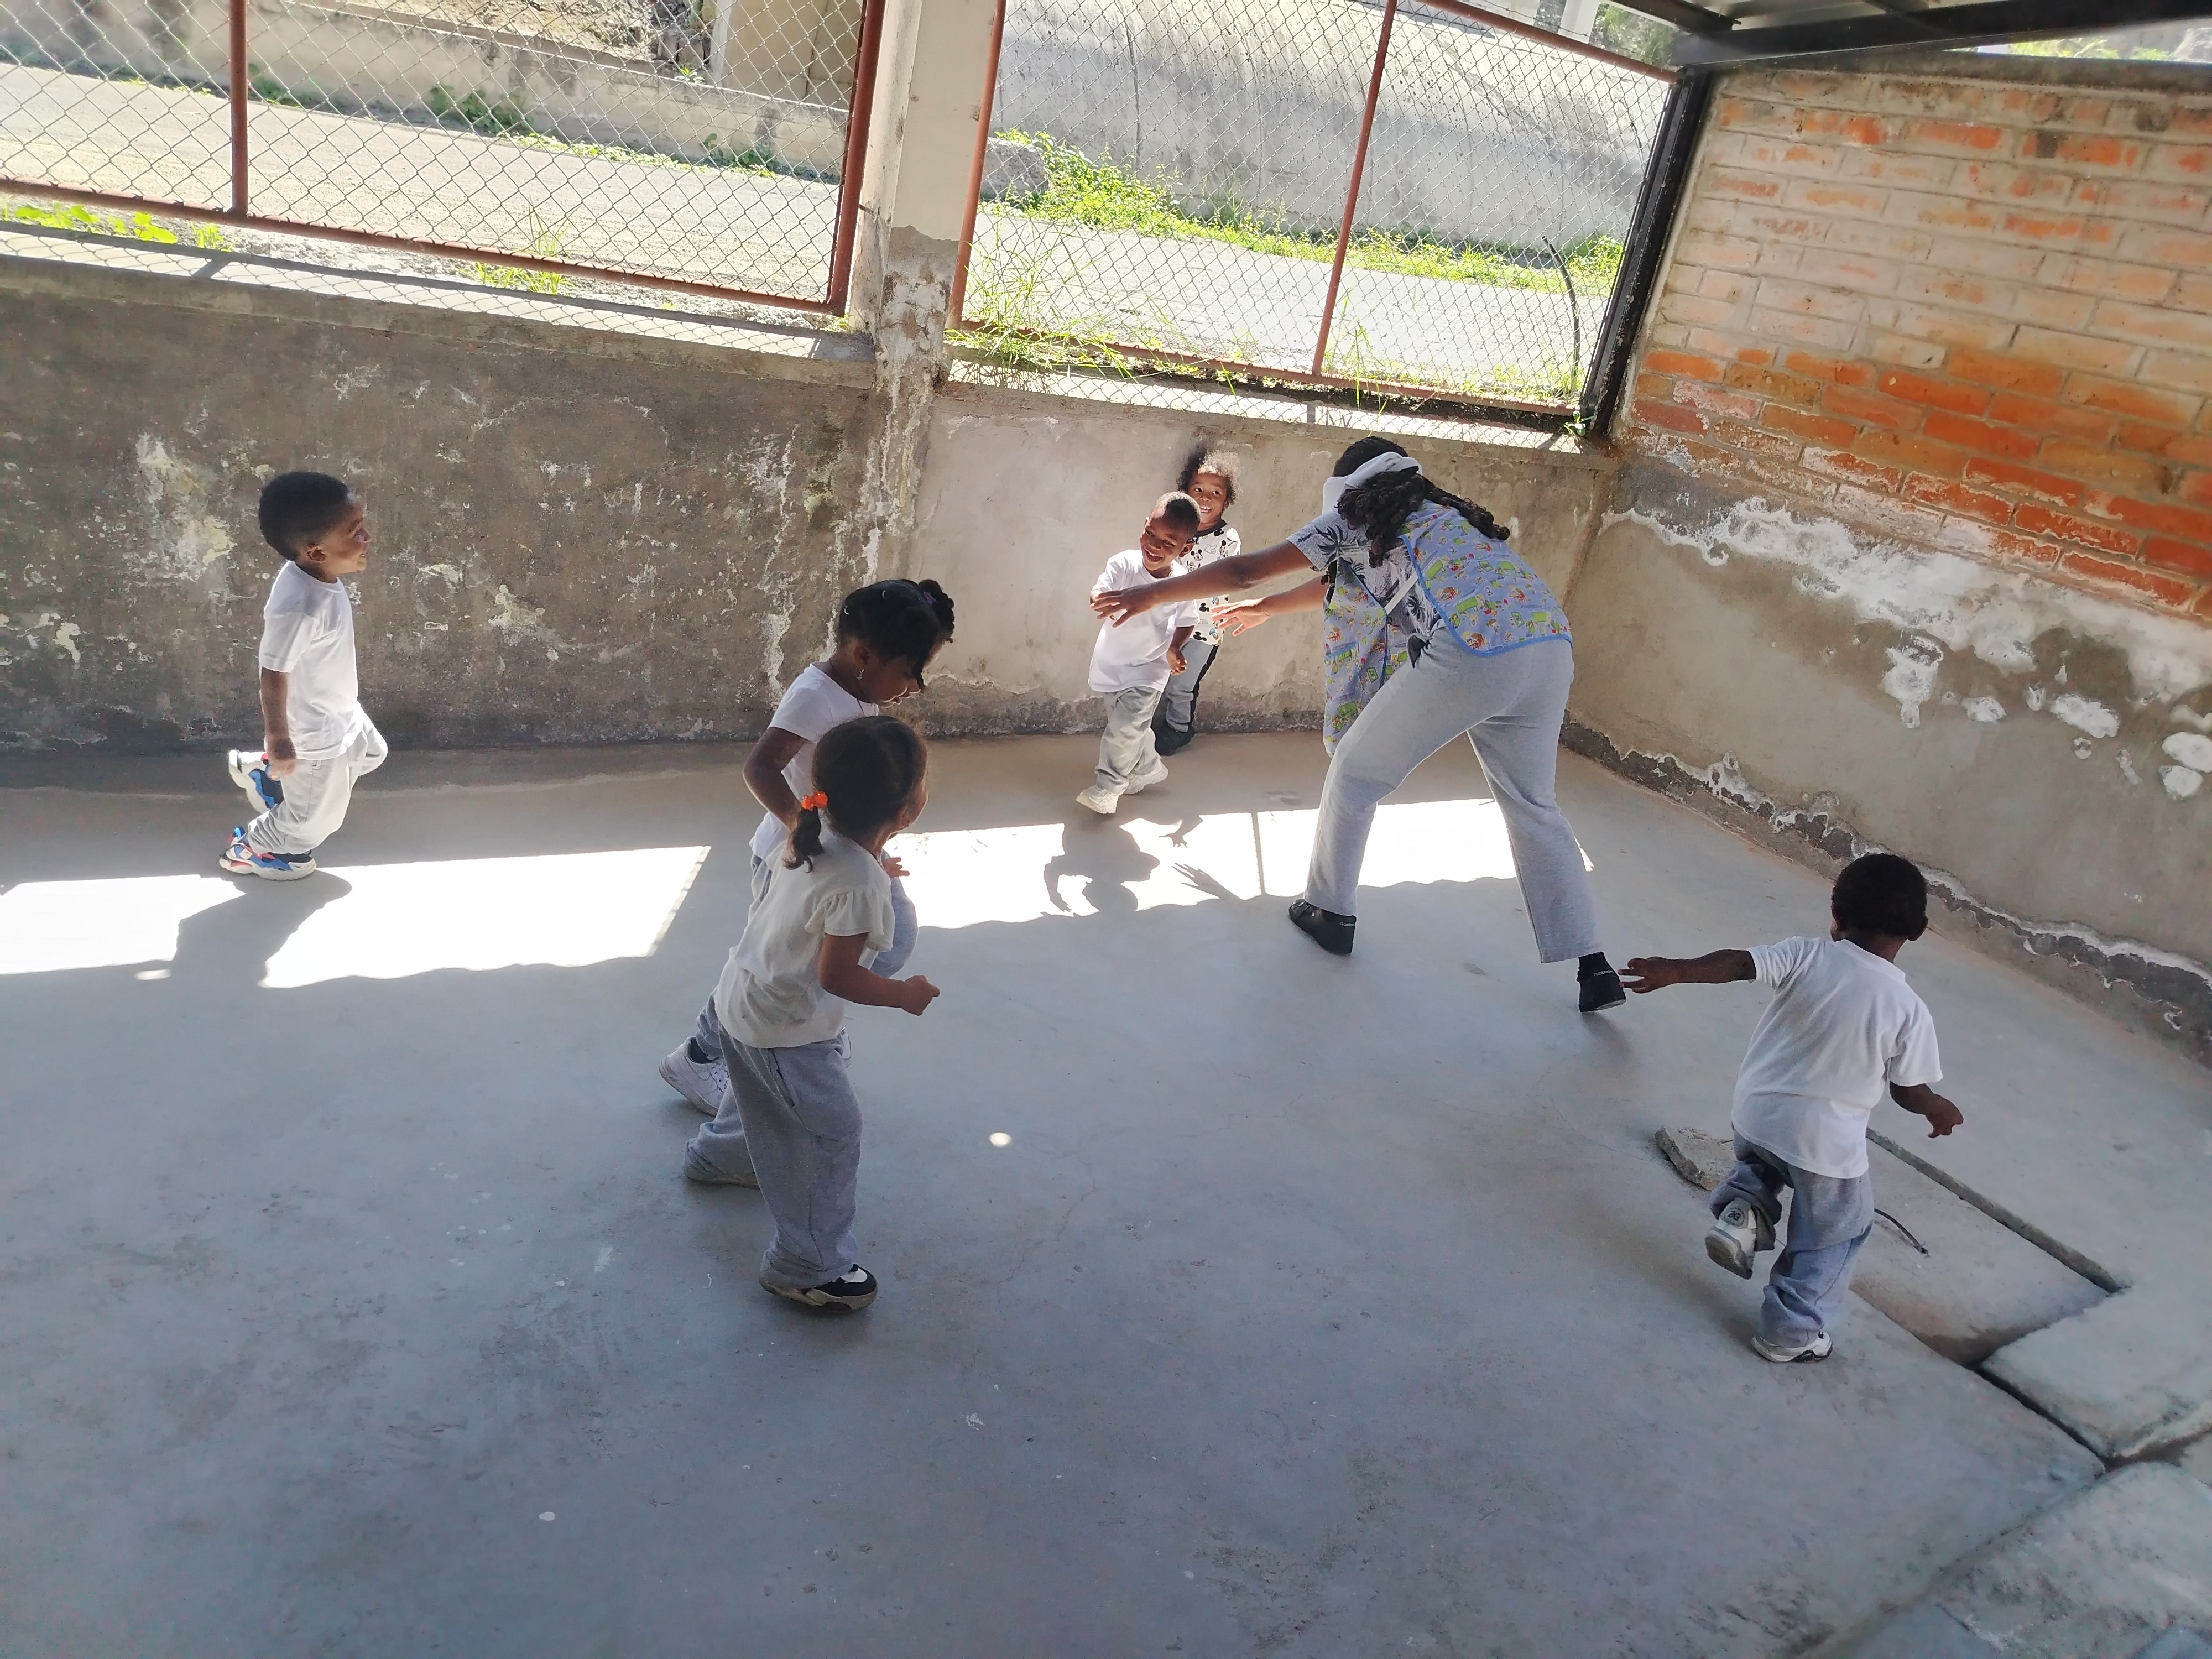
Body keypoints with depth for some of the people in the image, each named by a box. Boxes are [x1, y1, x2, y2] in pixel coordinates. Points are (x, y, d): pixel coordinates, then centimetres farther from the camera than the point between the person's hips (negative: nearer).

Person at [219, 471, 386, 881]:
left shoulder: (314, 573, -12)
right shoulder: (300, 608, -39)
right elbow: (273, 677, -30)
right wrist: (278, 740, -20)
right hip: (314, 732, -8)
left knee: (371, 753, 32)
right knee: (317, 815, 14)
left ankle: (263, 771, 41)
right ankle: (250, 847, 42)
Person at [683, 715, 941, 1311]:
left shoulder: (812, 833, -11)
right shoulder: (860, 884, -34)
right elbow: (838, 977, -27)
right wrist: (905, 994, -12)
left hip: (746, 995, 9)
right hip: (787, 1026, -9)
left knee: (766, 1100, 35)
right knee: (834, 1134, 5)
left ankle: (718, 1154, 63)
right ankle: (807, 1268, 17)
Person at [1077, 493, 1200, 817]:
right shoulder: (1124, 564, -19)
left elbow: (1186, 622, 1)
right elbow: (1098, 593, -30)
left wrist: (1174, 649, -16)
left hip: (1147, 670, -2)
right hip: (1110, 664, 2)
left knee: (1125, 728, -14)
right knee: (1130, 726, 19)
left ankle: (1107, 787, 3)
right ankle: (1149, 769, 43)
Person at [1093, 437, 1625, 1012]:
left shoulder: (1356, 517, 16)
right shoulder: (1438, 517, 36)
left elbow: (1247, 569, 15)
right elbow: (1339, 584, 49)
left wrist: (1151, 595, 25)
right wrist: (1263, 610, 62)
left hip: (1468, 656, -7)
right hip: (1551, 649, 7)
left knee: (1356, 770, 15)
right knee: (1533, 807, 20)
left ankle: (1329, 911, 27)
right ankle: (1593, 967, 17)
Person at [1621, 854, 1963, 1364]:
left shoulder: (1806, 956, -10)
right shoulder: (1909, 1009, -11)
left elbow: (1738, 963, -19)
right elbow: (1909, 1093, -3)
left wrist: (1675, 970, -17)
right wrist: (1942, 1111, 17)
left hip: (1754, 1114, 3)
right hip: (1826, 1142, -3)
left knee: (1760, 1160, 37)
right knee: (1833, 1233, 21)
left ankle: (1742, 1211, 10)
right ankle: (1790, 1333, 27)